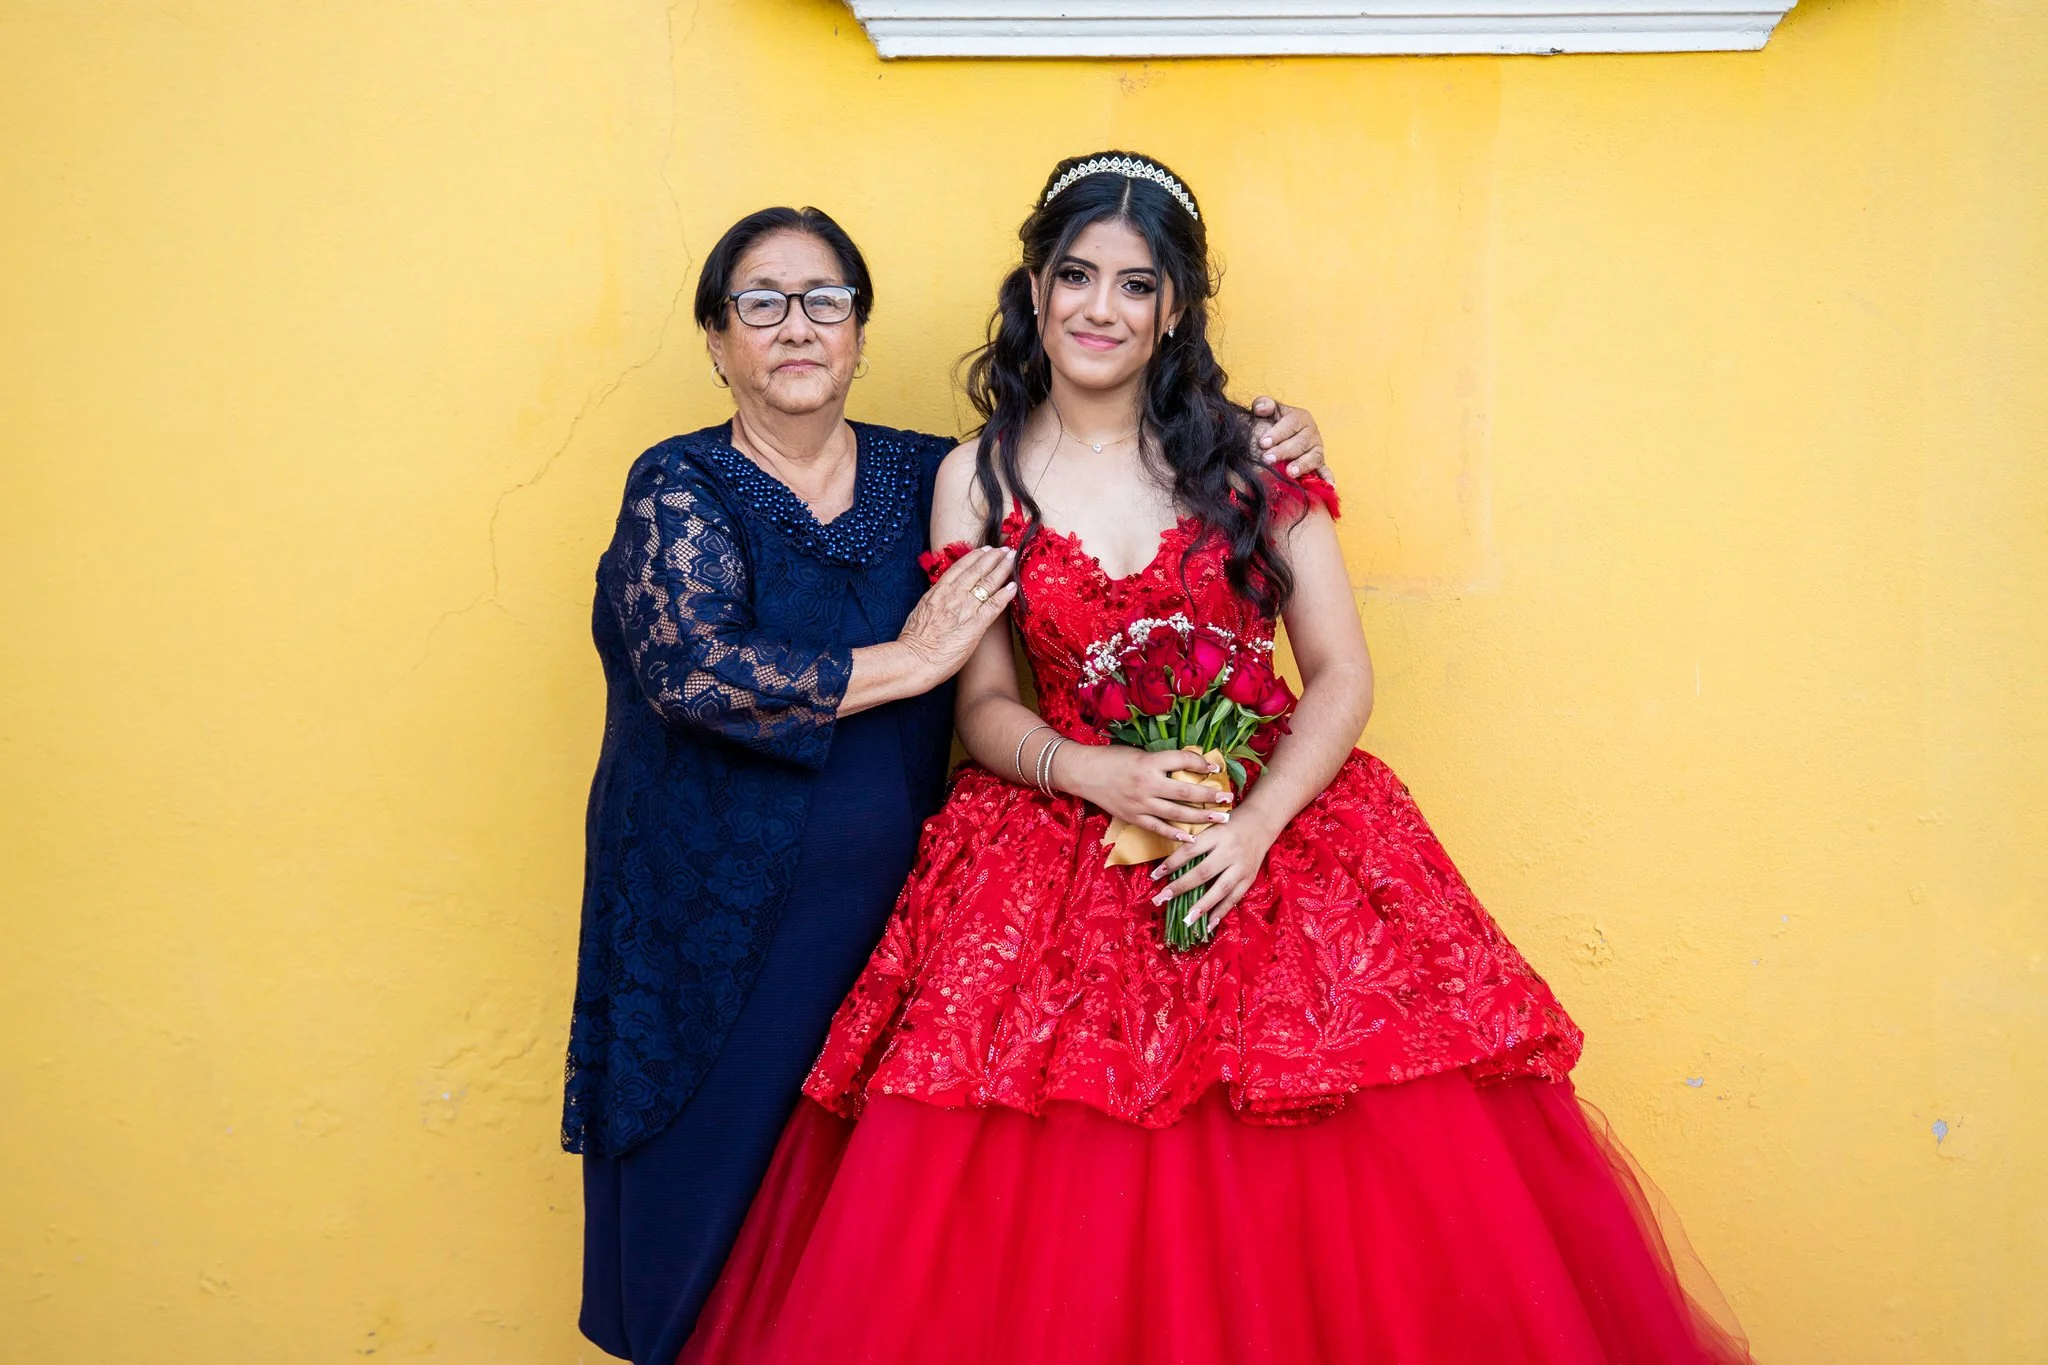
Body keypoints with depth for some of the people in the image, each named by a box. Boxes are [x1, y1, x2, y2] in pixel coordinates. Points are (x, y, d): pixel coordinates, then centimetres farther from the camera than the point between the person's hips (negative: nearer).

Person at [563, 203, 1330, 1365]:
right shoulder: (682, 488, -2)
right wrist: (911, 660, -15)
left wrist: (1258, 455, 0)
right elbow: (693, 671, -19)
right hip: (720, 931, -2)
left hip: (890, 918, 3)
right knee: (726, 1239, 5)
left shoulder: (932, 477, 6)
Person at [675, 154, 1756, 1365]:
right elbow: (984, 704, 5)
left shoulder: (1250, 458, 2)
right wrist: (1095, 776, -15)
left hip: (1276, 831, 0)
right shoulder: (979, 480, 6)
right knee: (1055, 1238, -8)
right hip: (1060, 847, 1)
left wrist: (1257, 825, -15)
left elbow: (1343, 673, 0)